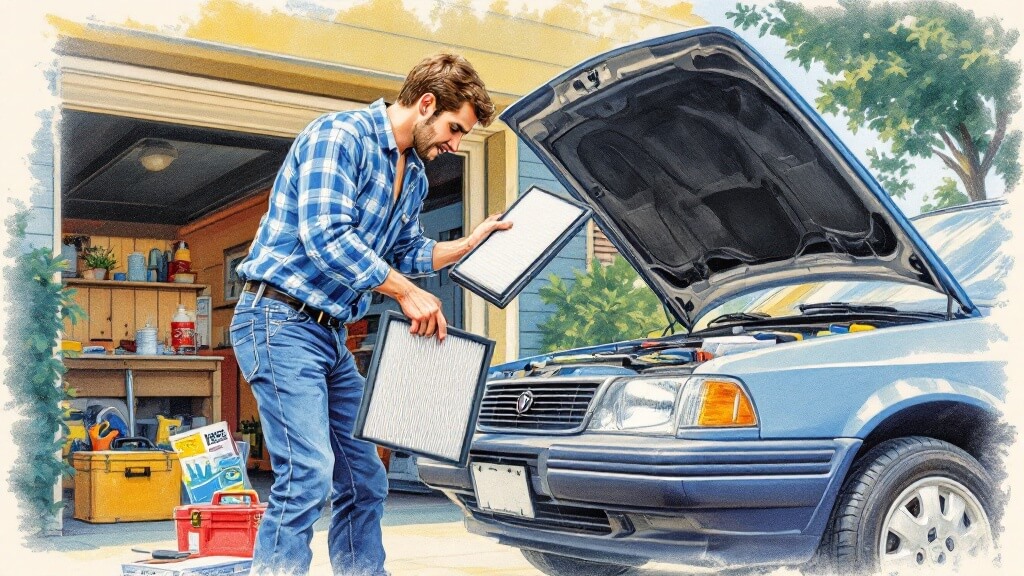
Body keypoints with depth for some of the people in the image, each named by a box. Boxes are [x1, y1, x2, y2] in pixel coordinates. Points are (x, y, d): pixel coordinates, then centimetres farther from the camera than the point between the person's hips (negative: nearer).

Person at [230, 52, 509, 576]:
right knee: (308, 475, -17)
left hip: (332, 334, 9)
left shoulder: (414, 177, 15)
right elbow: (326, 237, -23)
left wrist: (471, 242, 15)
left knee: (365, 479, 9)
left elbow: (407, 255, 26)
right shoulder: (339, 135, -13)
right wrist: (407, 293, -17)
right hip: (281, 320, -9)